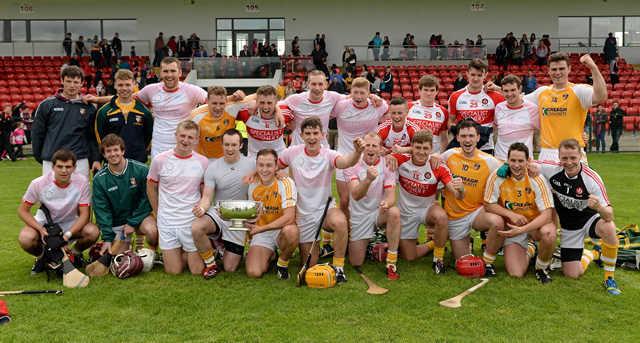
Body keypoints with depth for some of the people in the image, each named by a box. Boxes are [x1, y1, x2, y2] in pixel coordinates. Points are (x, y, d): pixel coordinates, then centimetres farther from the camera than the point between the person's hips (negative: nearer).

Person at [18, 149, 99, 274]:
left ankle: (75, 253, 6)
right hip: (44, 224, 0)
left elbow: (84, 214, -15)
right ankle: (41, 257, 5)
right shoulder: (39, 184, -19)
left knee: (93, 232, -29)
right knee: (25, 238, -33)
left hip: (70, 224, 1)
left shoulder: (81, 182, -18)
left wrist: (68, 235, -30)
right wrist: (41, 229, -26)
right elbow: (22, 210, -9)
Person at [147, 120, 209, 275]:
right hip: (167, 223, 1)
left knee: (197, 271, 2)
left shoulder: (203, 162, -2)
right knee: (173, 271, 5)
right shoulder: (160, 160, -3)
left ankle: (189, 252, 31)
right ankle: (178, 251, 33)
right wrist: (159, 214, 10)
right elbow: (151, 188, 10)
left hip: (193, 222, 0)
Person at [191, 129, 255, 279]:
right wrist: (201, 208, -27)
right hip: (217, 214, 1)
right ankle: (210, 263, -7)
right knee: (196, 228, -33)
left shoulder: (251, 165, -3)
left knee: (230, 268, -3)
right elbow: (207, 197, -6)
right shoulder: (212, 168, -3)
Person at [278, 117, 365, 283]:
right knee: (310, 265, 6)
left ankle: (338, 267, -19)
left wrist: (357, 152, -58)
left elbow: (346, 162, -36)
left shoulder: (328, 155, -14)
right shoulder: (292, 153, -7)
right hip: (303, 214, 2)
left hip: (325, 208, -2)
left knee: (340, 222, -39)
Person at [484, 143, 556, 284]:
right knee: (516, 274, -14)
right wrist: (511, 215, -22)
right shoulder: (498, 176, -15)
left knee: (548, 234, -38)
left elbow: (546, 214, -22)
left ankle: (541, 268, -4)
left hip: (535, 224, -1)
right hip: (512, 226, 1)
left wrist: (522, 230, -35)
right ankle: (529, 250, 24)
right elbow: (488, 204, -7)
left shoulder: (537, 180, -18)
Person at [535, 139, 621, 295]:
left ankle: (609, 278, -16)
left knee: (609, 228, -39)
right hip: (568, 226, 3)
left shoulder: (592, 179, -26)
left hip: (590, 219, -2)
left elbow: (609, 215, -27)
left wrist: (599, 207, -50)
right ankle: (594, 254, 37)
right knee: (572, 274, 1)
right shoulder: (552, 169, -20)